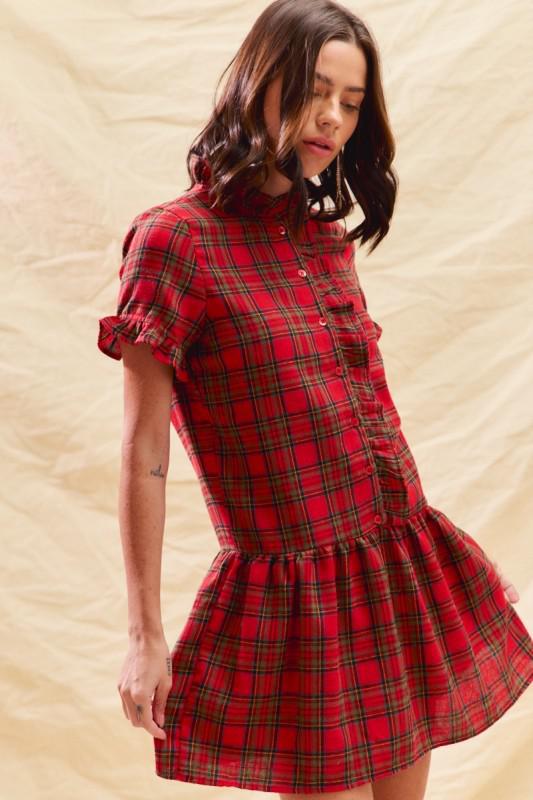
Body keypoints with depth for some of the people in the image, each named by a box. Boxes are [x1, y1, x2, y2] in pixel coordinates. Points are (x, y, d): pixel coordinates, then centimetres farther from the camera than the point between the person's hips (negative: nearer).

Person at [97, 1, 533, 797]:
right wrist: (145, 635, -9)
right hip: (297, 602, -6)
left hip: (406, 573, 7)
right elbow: (143, 452, -10)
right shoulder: (176, 239, -11)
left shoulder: (329, 238, 10)